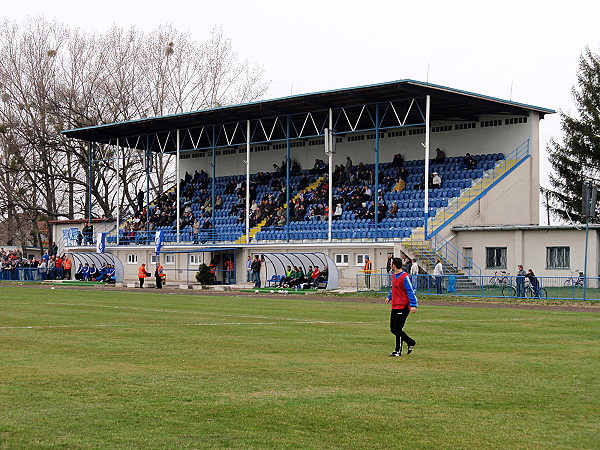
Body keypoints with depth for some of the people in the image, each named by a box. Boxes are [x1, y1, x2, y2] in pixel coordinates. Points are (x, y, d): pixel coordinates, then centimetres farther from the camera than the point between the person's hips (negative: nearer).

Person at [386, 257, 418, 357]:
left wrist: (413, 305, -23)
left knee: (397, 330, -6)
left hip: (403, 307, -9)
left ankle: (398, 351, 5)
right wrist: (389, 297, 28)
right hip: (395, 306, 9)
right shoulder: (394, 275, 12)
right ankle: (411, 342, 27)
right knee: (393, 329, 10)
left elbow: (411, 291, -18)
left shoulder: (405, 277, -16)